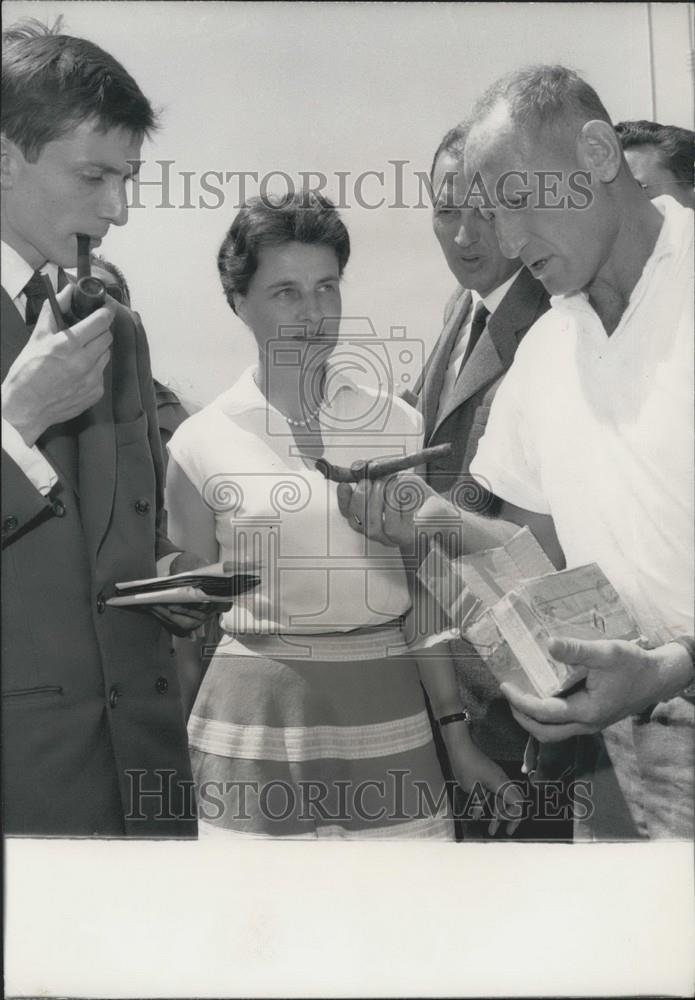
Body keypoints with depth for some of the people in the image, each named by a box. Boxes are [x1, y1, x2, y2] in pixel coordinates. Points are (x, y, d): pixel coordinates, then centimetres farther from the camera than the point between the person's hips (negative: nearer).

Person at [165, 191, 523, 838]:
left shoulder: (398, 426, 1)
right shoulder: (201, 444, -3)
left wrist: (458, 735, 3)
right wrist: (188, 762, 7)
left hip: (389, 711, 1)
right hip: (256, 715, -1)